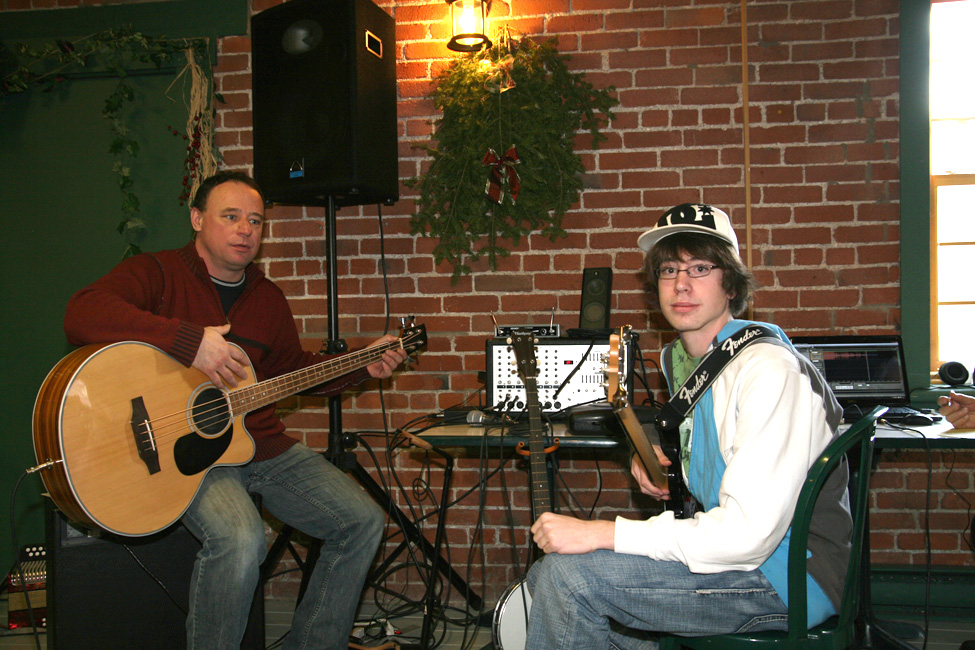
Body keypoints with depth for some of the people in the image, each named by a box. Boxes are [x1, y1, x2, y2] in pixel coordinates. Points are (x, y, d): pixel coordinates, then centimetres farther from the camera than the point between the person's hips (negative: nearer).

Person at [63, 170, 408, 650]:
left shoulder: (268, 297, 16)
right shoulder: (158, 273, -6)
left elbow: (293, 370, 27)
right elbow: (83, 315, -26)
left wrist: (362, 367, 13)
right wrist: (190, 342, -32)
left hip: (264, 445, 7)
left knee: (363, 521, -1)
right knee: (240, 538, -35)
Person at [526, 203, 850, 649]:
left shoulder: (768, 369, -21)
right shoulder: (683, 359, 8)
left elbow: (748, 533, -29)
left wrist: (598, 533, -28)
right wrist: (658, 465, 3)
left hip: (787, 576, -9)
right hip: (722, 547, 9)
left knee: (569, 574, -21)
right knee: (547, 575, 9)